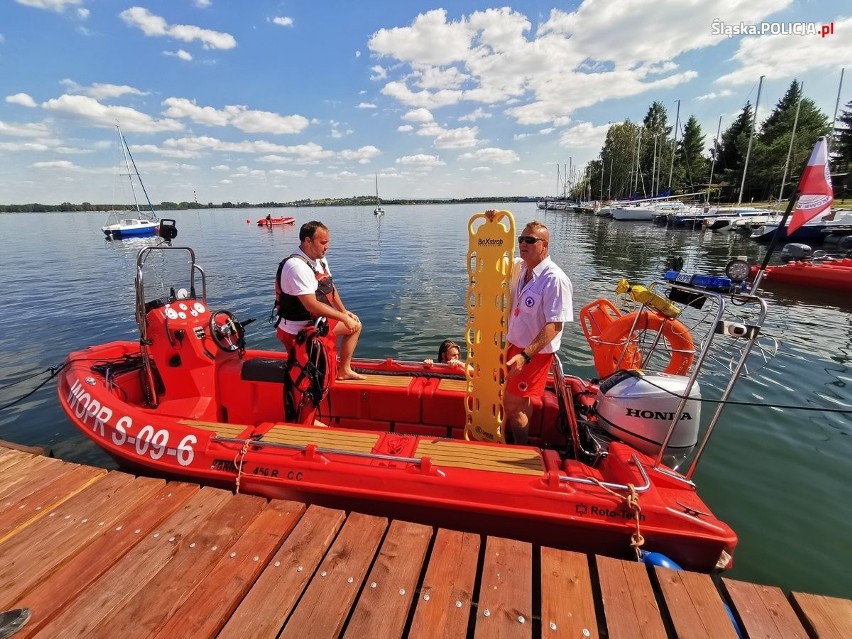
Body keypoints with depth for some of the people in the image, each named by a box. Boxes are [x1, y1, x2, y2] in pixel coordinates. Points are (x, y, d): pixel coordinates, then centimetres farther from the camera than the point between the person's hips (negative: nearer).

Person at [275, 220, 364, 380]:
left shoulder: (320, 260, 4)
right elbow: (312, 305, -30)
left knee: (355, 325, 19)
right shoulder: (297, 266, -26)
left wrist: (344, 312, 4)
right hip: (298, 330, -10)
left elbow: (331, 288, 15)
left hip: (316, 320, 10)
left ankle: (344, 371, 25)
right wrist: (344, 317, -22)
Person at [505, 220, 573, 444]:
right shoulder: (519, 268, 0)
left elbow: (554, 326, -26)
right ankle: (515, 440, 43)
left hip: (536, 353, -7)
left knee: (513, 406, 2)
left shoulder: (555, 279, -24)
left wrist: (525, 355, -33)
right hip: (515, 346, 7)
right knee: (520, 401, 22)